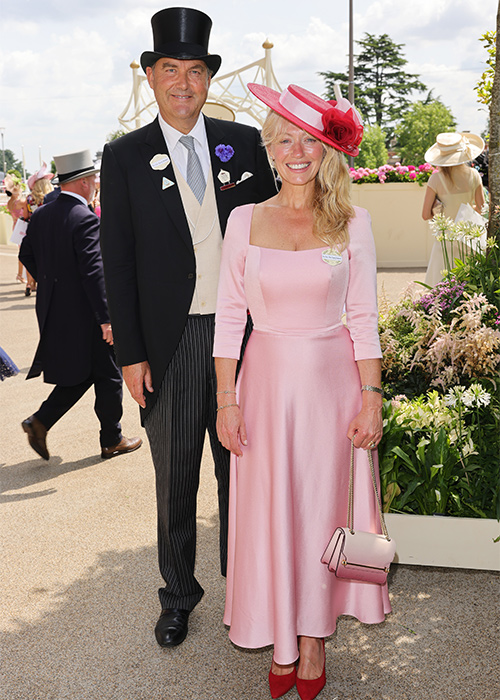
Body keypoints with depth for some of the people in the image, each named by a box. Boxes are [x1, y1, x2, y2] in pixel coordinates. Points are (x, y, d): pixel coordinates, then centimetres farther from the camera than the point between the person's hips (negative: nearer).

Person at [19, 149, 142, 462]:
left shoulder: (40, 215, 5)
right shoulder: (86, 219, -20)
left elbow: (27, 254, 14)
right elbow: (94, 272, -23)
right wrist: (106, 318, -21)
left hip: (54, 312, 8)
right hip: (85, 315, -8)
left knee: (79, 375, 21)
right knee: (108, 377, 9)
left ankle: (41, 421, 9)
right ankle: (112, 440, 21)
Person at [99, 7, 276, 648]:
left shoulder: (245, 144, 4)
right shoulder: (124, 157, 0)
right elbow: (118, 262, -1)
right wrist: (130, 353, -5)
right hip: (170, 343, -1)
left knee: (239, 469, 13)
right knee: (174, 479, 12)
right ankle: (178, 592, 31)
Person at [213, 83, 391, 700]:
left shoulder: (351, 223, -2)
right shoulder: (245, 221, 0)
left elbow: (363, 319, -1)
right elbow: (229, 316, 0)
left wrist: (371, 399, -5)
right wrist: (226, 400, -4)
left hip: (332, 380, -1)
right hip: (266, 380, 1)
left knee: (322, 507, 8)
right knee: (270, 508, 7)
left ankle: (313, 634, 26)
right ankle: (281, 638, 25)